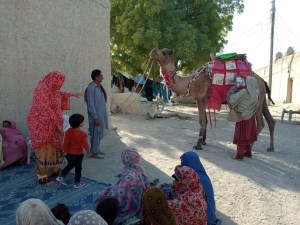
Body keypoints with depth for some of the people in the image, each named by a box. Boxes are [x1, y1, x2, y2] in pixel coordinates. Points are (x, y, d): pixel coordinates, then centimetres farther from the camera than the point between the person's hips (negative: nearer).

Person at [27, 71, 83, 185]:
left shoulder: (51, 89, 6)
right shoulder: (42, 90, -22)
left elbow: (59, 94, 32)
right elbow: (46, 110, -25)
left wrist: (72, 94, 35)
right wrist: (57, 124, -21)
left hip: (52, 125, 9)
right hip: (43, 126, -9)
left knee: (54, 148, 17)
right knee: (45, 150, -1)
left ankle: (53, 169, 32)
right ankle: (42, 176, 10)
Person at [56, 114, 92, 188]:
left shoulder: (68, 131, -8)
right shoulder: (83, 134, -20)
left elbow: (66, 142, -6)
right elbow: (85, 145, -21)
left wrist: (65, 151, 6)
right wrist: (88, 152, -5)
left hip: (69, 153, 5)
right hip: (78, 154, -5)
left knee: (70, 165, 29)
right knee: (78, 168, 12)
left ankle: (61, 176, 26)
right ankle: (77, 183, 22)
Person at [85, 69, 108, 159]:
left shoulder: (99, 87, 10)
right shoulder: (91, 88, -18)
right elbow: (91, 105, -20)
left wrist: (103, 116, 16)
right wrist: (96, 117, -21)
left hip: (101, 115, 9)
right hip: (96, 116, -9)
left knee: (100, 133, 17)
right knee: (96, 134, 0)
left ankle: (98, 149, 30)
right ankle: (94, 152, 12)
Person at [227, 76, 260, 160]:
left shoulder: (244, 92, -23)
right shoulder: (255, 92, -1)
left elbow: (232, 99, -23)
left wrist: (234, 87, -13)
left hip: (243, 117, -7)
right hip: (251, 116, 7)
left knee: (241, 135, 2)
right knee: (248, 134, 18)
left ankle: (239, 155, 9)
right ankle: (248, 152, 31)